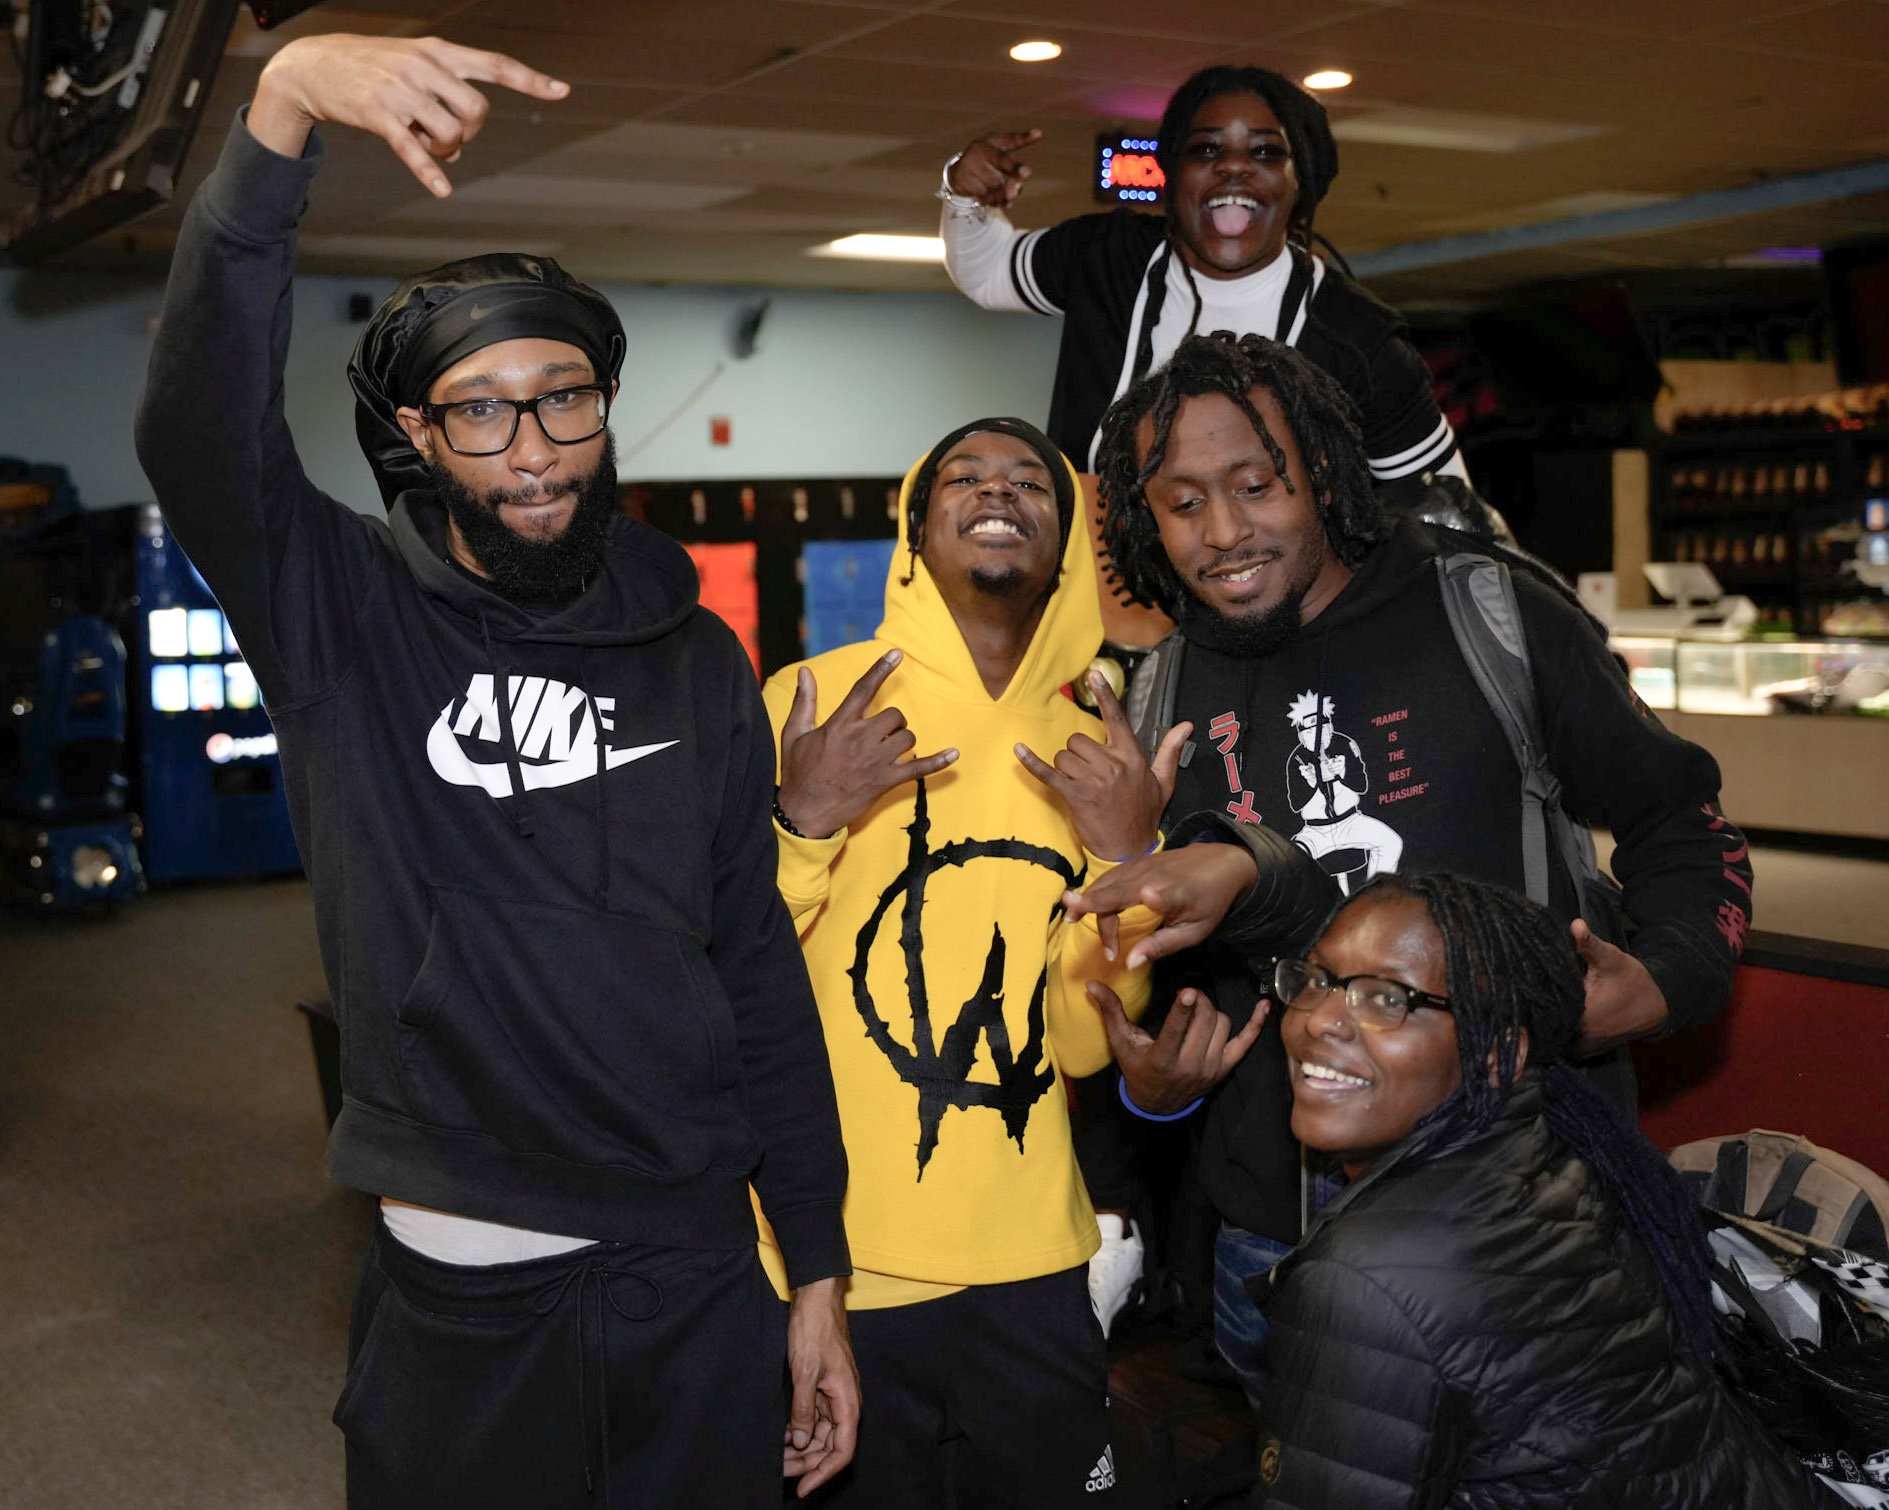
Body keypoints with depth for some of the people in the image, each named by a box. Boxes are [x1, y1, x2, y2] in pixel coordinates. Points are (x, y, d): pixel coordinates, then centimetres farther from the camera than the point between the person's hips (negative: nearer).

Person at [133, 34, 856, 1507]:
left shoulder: (696, 657, 3)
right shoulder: (345, 621, -6)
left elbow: (761, 979, 5)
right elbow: (199, 416, -25)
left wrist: (819, 1276, 5)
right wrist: (286, 99, -36)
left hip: (700, 1285, 3)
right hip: (457, 1308, -2)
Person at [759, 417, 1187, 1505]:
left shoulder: (1092, 752, 7)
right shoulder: (809, 701, -6)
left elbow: (1080, 1043, 3)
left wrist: (1124, 859, -11)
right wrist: (803, 820, -21)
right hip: (838, 1262, -3)